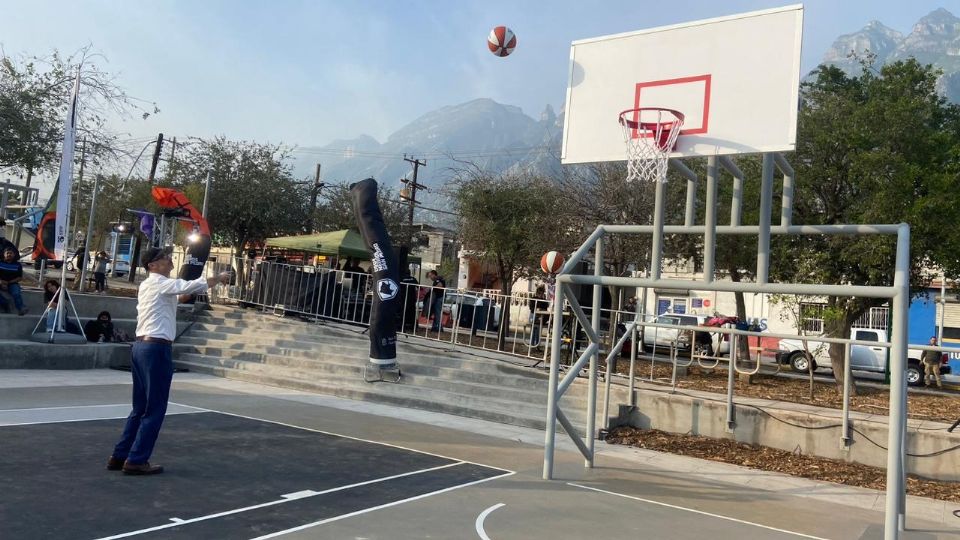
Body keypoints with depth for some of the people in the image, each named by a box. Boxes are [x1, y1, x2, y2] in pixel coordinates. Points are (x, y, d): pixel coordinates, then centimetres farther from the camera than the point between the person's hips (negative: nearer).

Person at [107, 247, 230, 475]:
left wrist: (186, 295, 14)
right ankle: (136, 460, 0)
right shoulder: (160, 283, -8)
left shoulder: (146, 286, 19)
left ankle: (120, 456, 19)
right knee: (155, 409, -2)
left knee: (140, 407, 15)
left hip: (141, 346, 9)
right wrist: (219, 278, -5)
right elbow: (193, 286, -18)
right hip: (156, 347, -9)